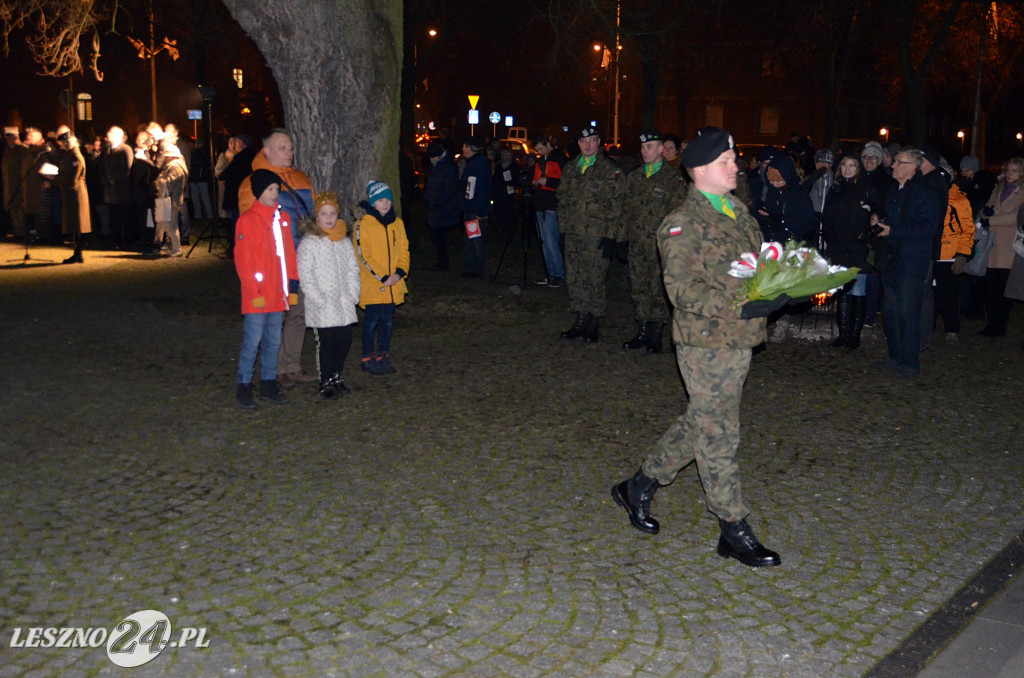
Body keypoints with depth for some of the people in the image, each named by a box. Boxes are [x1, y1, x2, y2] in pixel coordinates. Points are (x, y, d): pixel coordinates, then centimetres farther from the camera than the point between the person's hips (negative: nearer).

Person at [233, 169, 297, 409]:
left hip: (278, 295, 6)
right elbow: (242, 260, -11)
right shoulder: (248, 220, -8)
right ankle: (244, 387, 6)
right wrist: (254, 292, -15)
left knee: (274, 341, 12)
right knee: (253, 341, -4)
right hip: (257, 297, -6)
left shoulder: (283, 218, 12)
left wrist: (292, 286, 11)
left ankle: (268, 384, 22)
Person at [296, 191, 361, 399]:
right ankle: (326, 383, 10)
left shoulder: (345, 242, 11)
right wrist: (320, 300, -15)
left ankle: (336, 376, 26)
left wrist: (353, 294, 4)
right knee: (325, 342, -3)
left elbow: (353, 269, 15)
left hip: (344, 303, 5)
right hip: (322, 307, -5)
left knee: (345, 338, 7)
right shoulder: (309, 243, -7)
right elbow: (305, 275, -11)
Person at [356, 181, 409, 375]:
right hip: (372, 285, -5)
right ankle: (368, 358, 10)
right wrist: (382, 277, -14)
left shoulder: (397, 223, 10)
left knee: (388, 321, 10)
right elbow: (363, 255, -11)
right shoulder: (364, 224, -7)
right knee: (372, 320, -1)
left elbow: (404, 250, 12)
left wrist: (400, 272, -6)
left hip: (393, 284, 5)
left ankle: (383, 356, 21)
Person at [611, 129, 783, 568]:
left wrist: (777, 290, 2)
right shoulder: (684, 224, -13)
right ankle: (734, 531, 11)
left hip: (739, 341, 9)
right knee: (719, 434, 1)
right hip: (706, 343, -9)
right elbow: (682, 289, -20)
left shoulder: (738, 214, 15)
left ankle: (639, 486, 33)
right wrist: (741, 307, -28)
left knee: (700, 424, 17)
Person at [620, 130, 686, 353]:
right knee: (638, 289, 9)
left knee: (658, 291, 0)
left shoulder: (673, 178, -4)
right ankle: (642, 332, 20)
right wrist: (627, 234, 11)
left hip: (660, 246, -5)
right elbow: (626, 208, 19)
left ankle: (656, 336, 11)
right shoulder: (633, 177, 13)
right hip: (637, 245, 5)